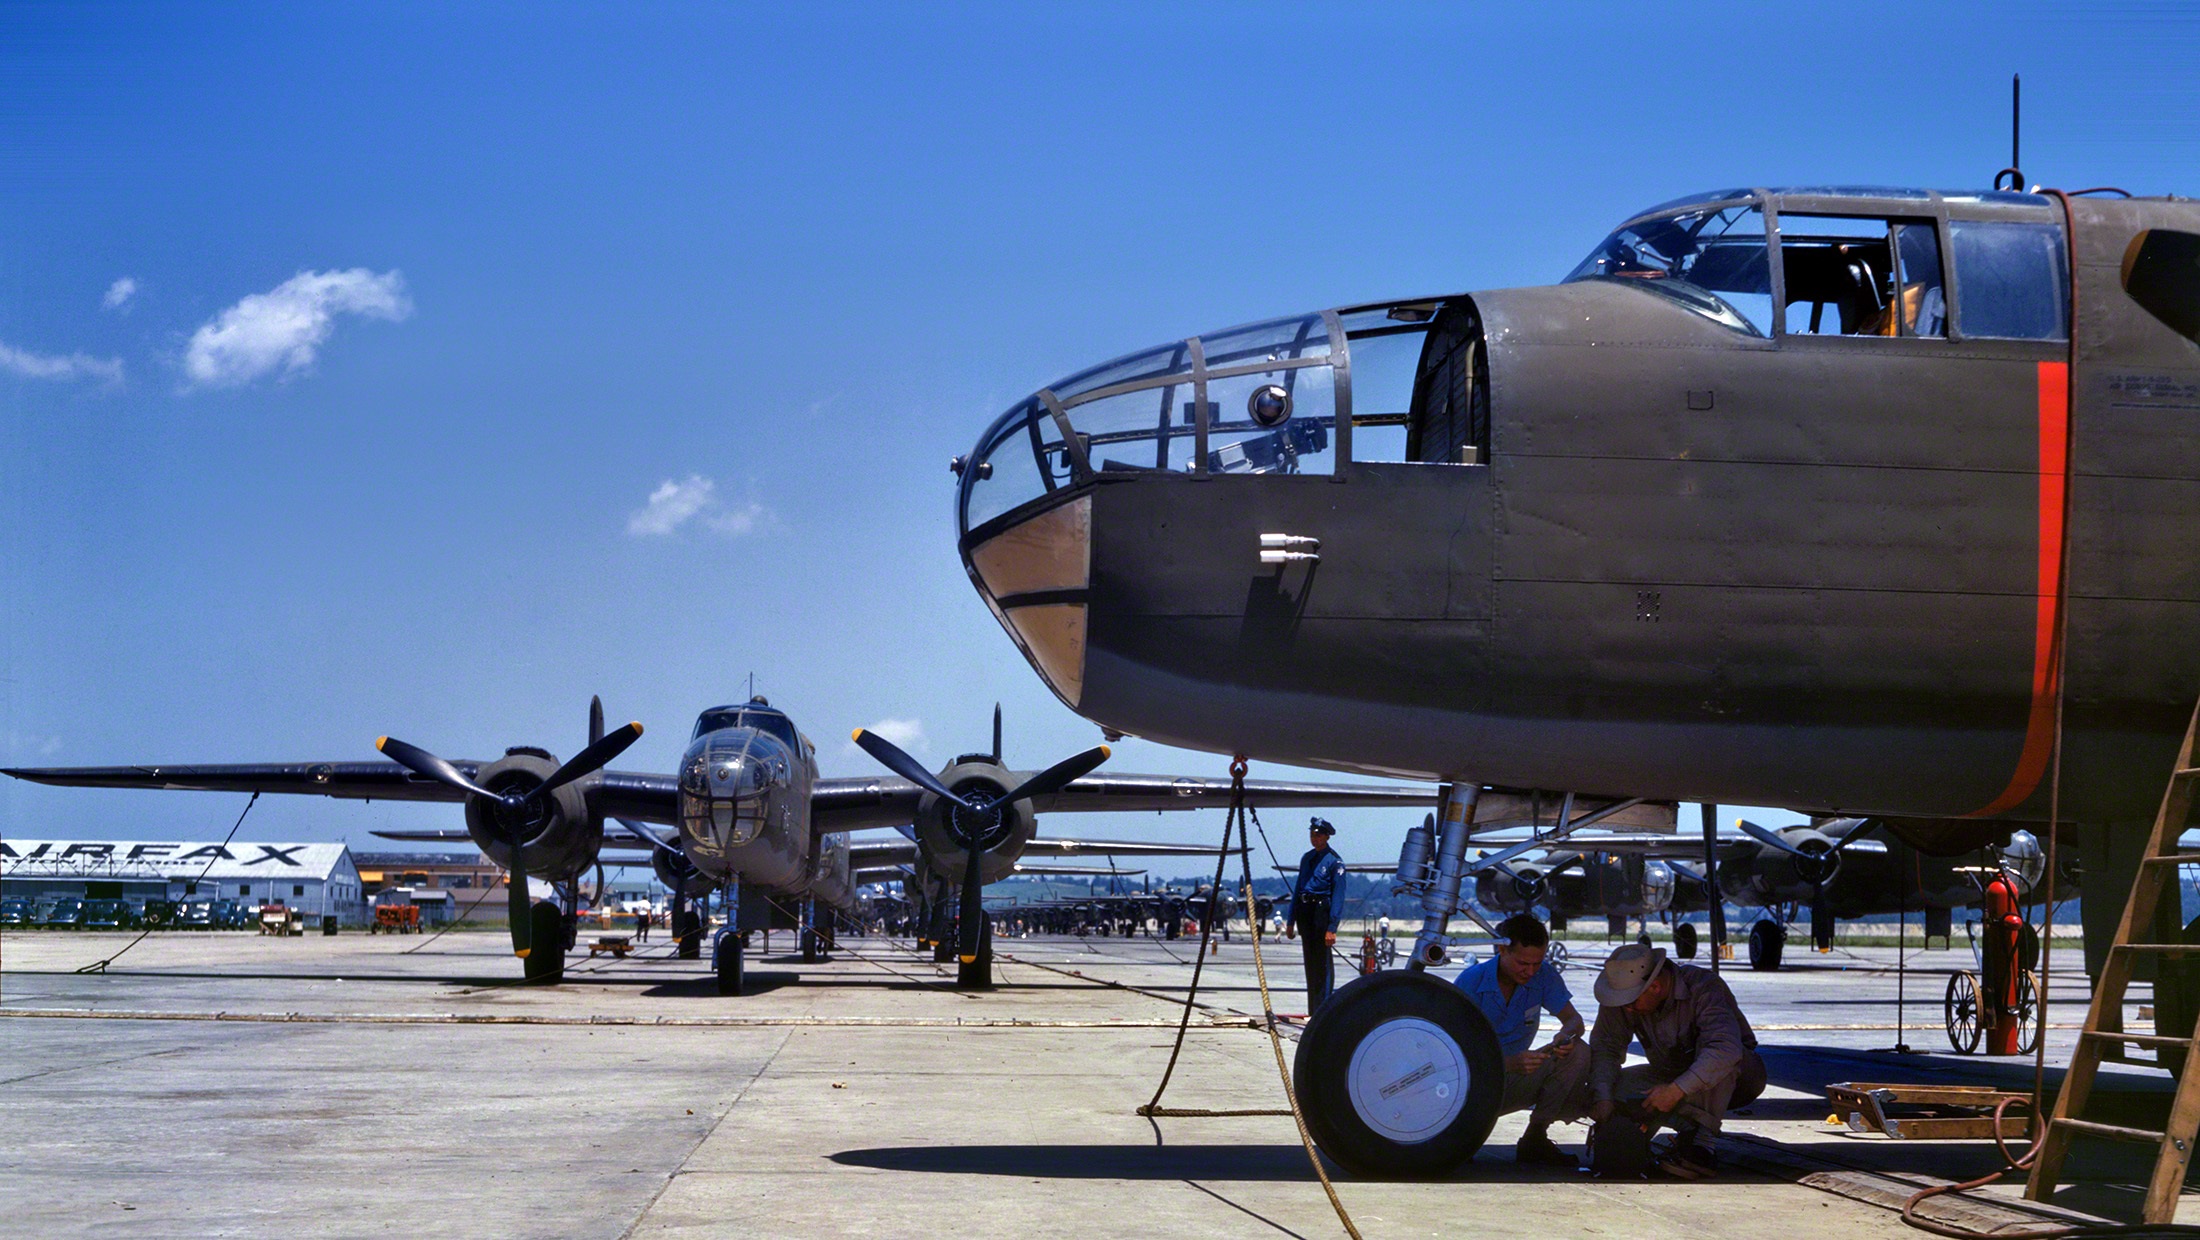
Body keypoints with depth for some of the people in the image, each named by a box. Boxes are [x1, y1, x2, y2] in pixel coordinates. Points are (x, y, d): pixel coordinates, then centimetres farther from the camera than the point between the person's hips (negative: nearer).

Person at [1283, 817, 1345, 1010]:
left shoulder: (1334, 861, -6)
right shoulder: (1307, 858, 15)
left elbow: (1338, 896, -10)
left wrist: (1332, 928, -17)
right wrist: (1291, 922, 16)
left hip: (1321, 911, -7)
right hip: (1304, 912, 7)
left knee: (1322, 963, -8)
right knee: (1310, 962, 10)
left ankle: (1322, 1011, -7)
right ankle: (1312, 1010, 16)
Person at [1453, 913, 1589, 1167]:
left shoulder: (1543, 978, -4)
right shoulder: (1471, 981, -16)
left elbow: (1574, 1020, -1)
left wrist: (1566, 1035, -29)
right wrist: (1511, 1064, -39)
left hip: (1515, 1080, 4)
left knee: (1578, 1054, -20)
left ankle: (1535, 1138, -11)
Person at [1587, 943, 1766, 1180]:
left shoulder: (1703, 987, -30)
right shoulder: (1623, 997, -13)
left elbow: (1726, 1048, -43)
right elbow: (1605, 1048, -12)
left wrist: (1676, 1090, -48)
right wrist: (1602, 1096, -31)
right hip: (1673, 1076, 5)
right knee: (1615, 1086, -20)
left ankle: (1702, 1143, -39)